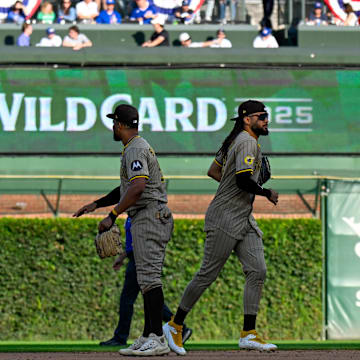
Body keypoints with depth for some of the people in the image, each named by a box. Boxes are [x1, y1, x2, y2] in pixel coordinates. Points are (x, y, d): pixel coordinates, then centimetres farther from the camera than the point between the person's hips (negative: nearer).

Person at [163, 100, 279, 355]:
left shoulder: (236, 140, 17)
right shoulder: (247, 142, -14)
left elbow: (213, 171, 24)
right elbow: (243, 180, -25)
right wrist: (267, 193, -10)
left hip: (245, 220, 10)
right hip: (225, 218, -10)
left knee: (258, 271, -1)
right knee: (208, 274, -5)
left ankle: (249, 334, -2)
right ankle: (175, 326, 7)